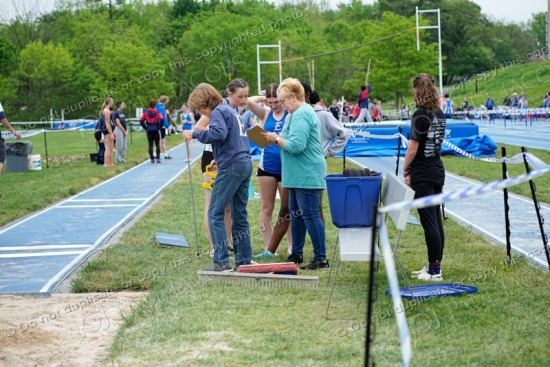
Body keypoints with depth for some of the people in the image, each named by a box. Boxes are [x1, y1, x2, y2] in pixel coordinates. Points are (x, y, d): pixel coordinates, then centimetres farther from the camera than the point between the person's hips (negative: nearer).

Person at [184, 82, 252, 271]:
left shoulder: (219, 111, -7)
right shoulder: (232, 111, 21)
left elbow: (219, 134, -24)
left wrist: (195, 134, -15)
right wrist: (214, 149, 19)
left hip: (231, 166, -9)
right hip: (245, 163, 9)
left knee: (215, 214, -6)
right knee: (239, 215, 12)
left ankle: (222, 262, -11)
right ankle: (244, 261, 13)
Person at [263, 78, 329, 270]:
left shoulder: (301, 114, -17)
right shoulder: (302, 112, 17)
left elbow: (296, 145, -25)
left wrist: (276, 139, -11)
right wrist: (278, 140, 9)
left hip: (307, 175, -11)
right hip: (299, 175, 11)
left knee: (310, 215, -8)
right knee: (296, 213, 17)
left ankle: (321, 258, -5)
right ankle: (296, 254, 25)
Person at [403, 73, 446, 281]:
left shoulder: (421, 114, -15)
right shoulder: (440, 114, 10)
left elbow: (413, 148, -16)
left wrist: (405, 171, -5)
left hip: (422, 173, -8)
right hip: (438, 170, 8)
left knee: (429, 222, -5)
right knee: (436, 220, 11)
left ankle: (434, 271, -2)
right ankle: (434, 266, 18)